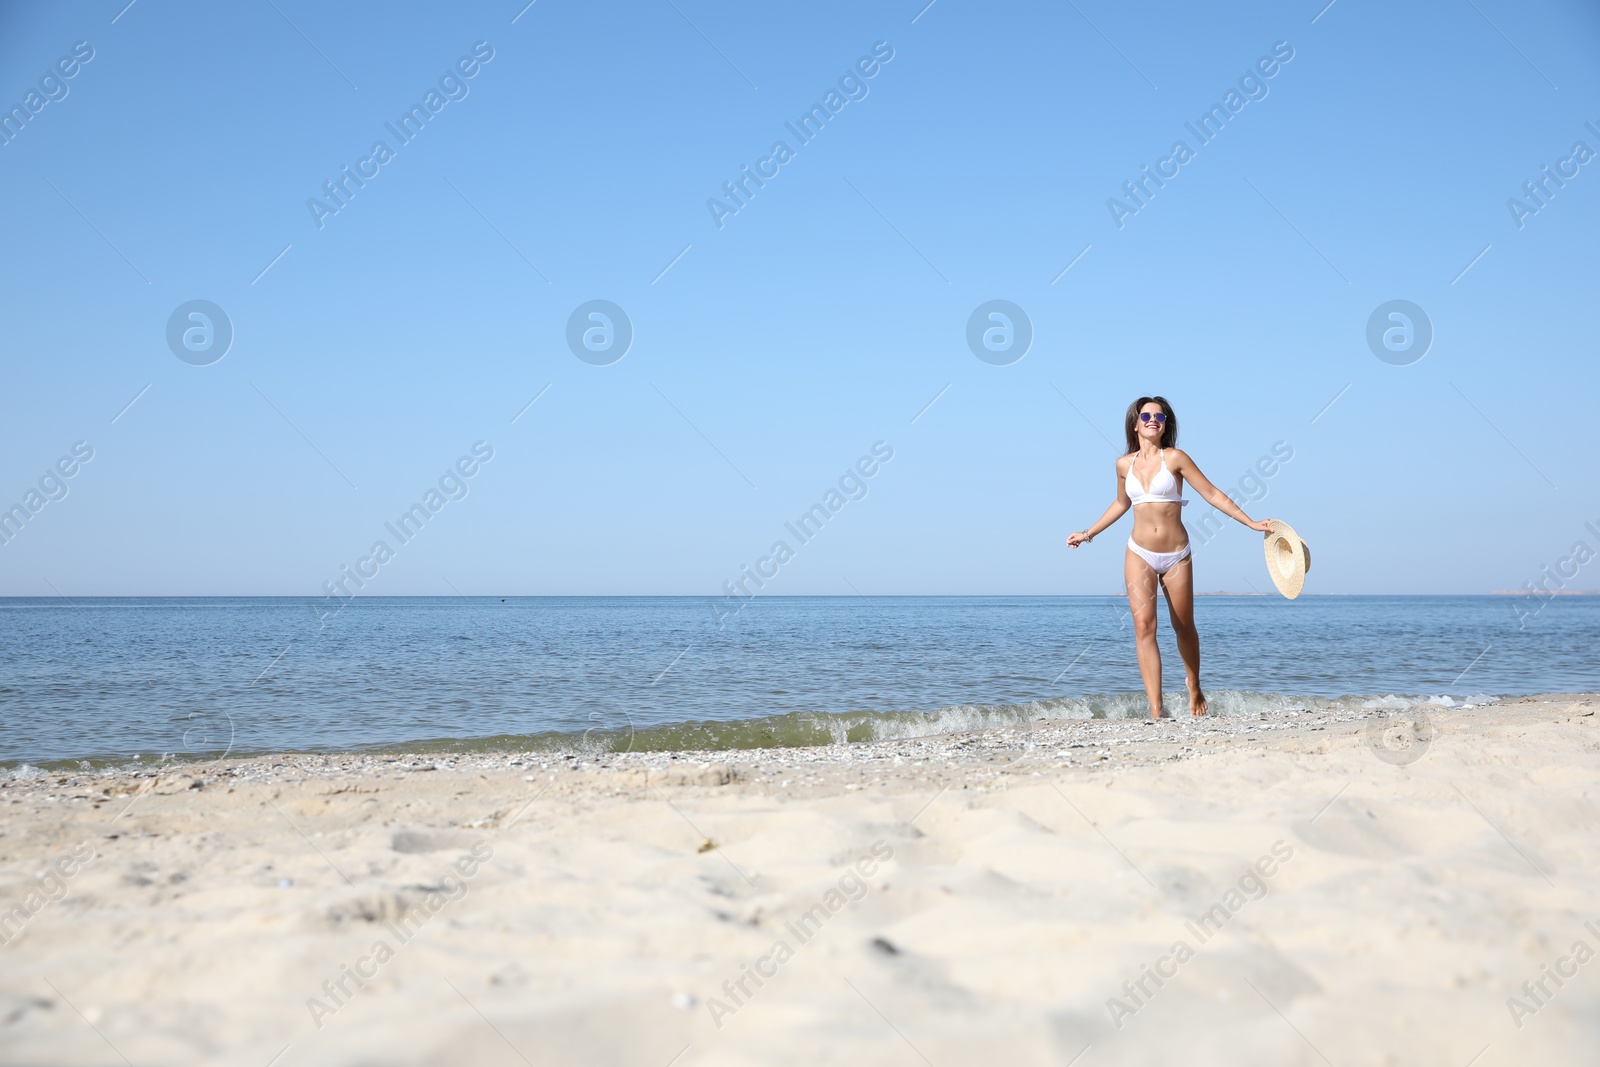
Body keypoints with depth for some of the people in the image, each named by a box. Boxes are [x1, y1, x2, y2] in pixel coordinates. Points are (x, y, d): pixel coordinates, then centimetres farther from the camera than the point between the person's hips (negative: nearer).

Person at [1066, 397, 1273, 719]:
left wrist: (1252, 523, -7)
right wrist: (1088, 534, 29)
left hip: (1177, 557, -1)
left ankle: (1194, 688, 40)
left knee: (1183, 628, 12)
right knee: (1143, 626, -14)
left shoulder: (1175, 458, -5)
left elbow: (1213, 494, -4)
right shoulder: (1125, 464, 4)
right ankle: (1155, 711, -18)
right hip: (1140, 555, 1)